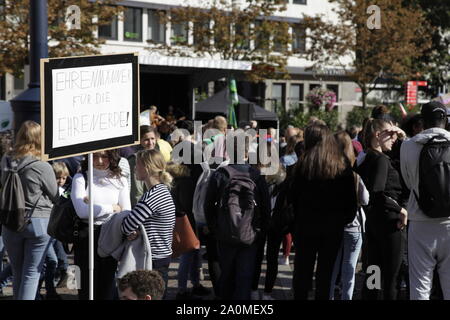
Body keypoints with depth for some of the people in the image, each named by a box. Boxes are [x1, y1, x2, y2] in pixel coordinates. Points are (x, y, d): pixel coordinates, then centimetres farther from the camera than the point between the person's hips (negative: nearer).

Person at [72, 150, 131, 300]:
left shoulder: (120, 181, 10)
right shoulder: (80, 178, 1)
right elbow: (82, 211, -12)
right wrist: (112, 208, -5)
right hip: (86, 237, -2)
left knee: (107, 286, 7)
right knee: (87, 288, 2)